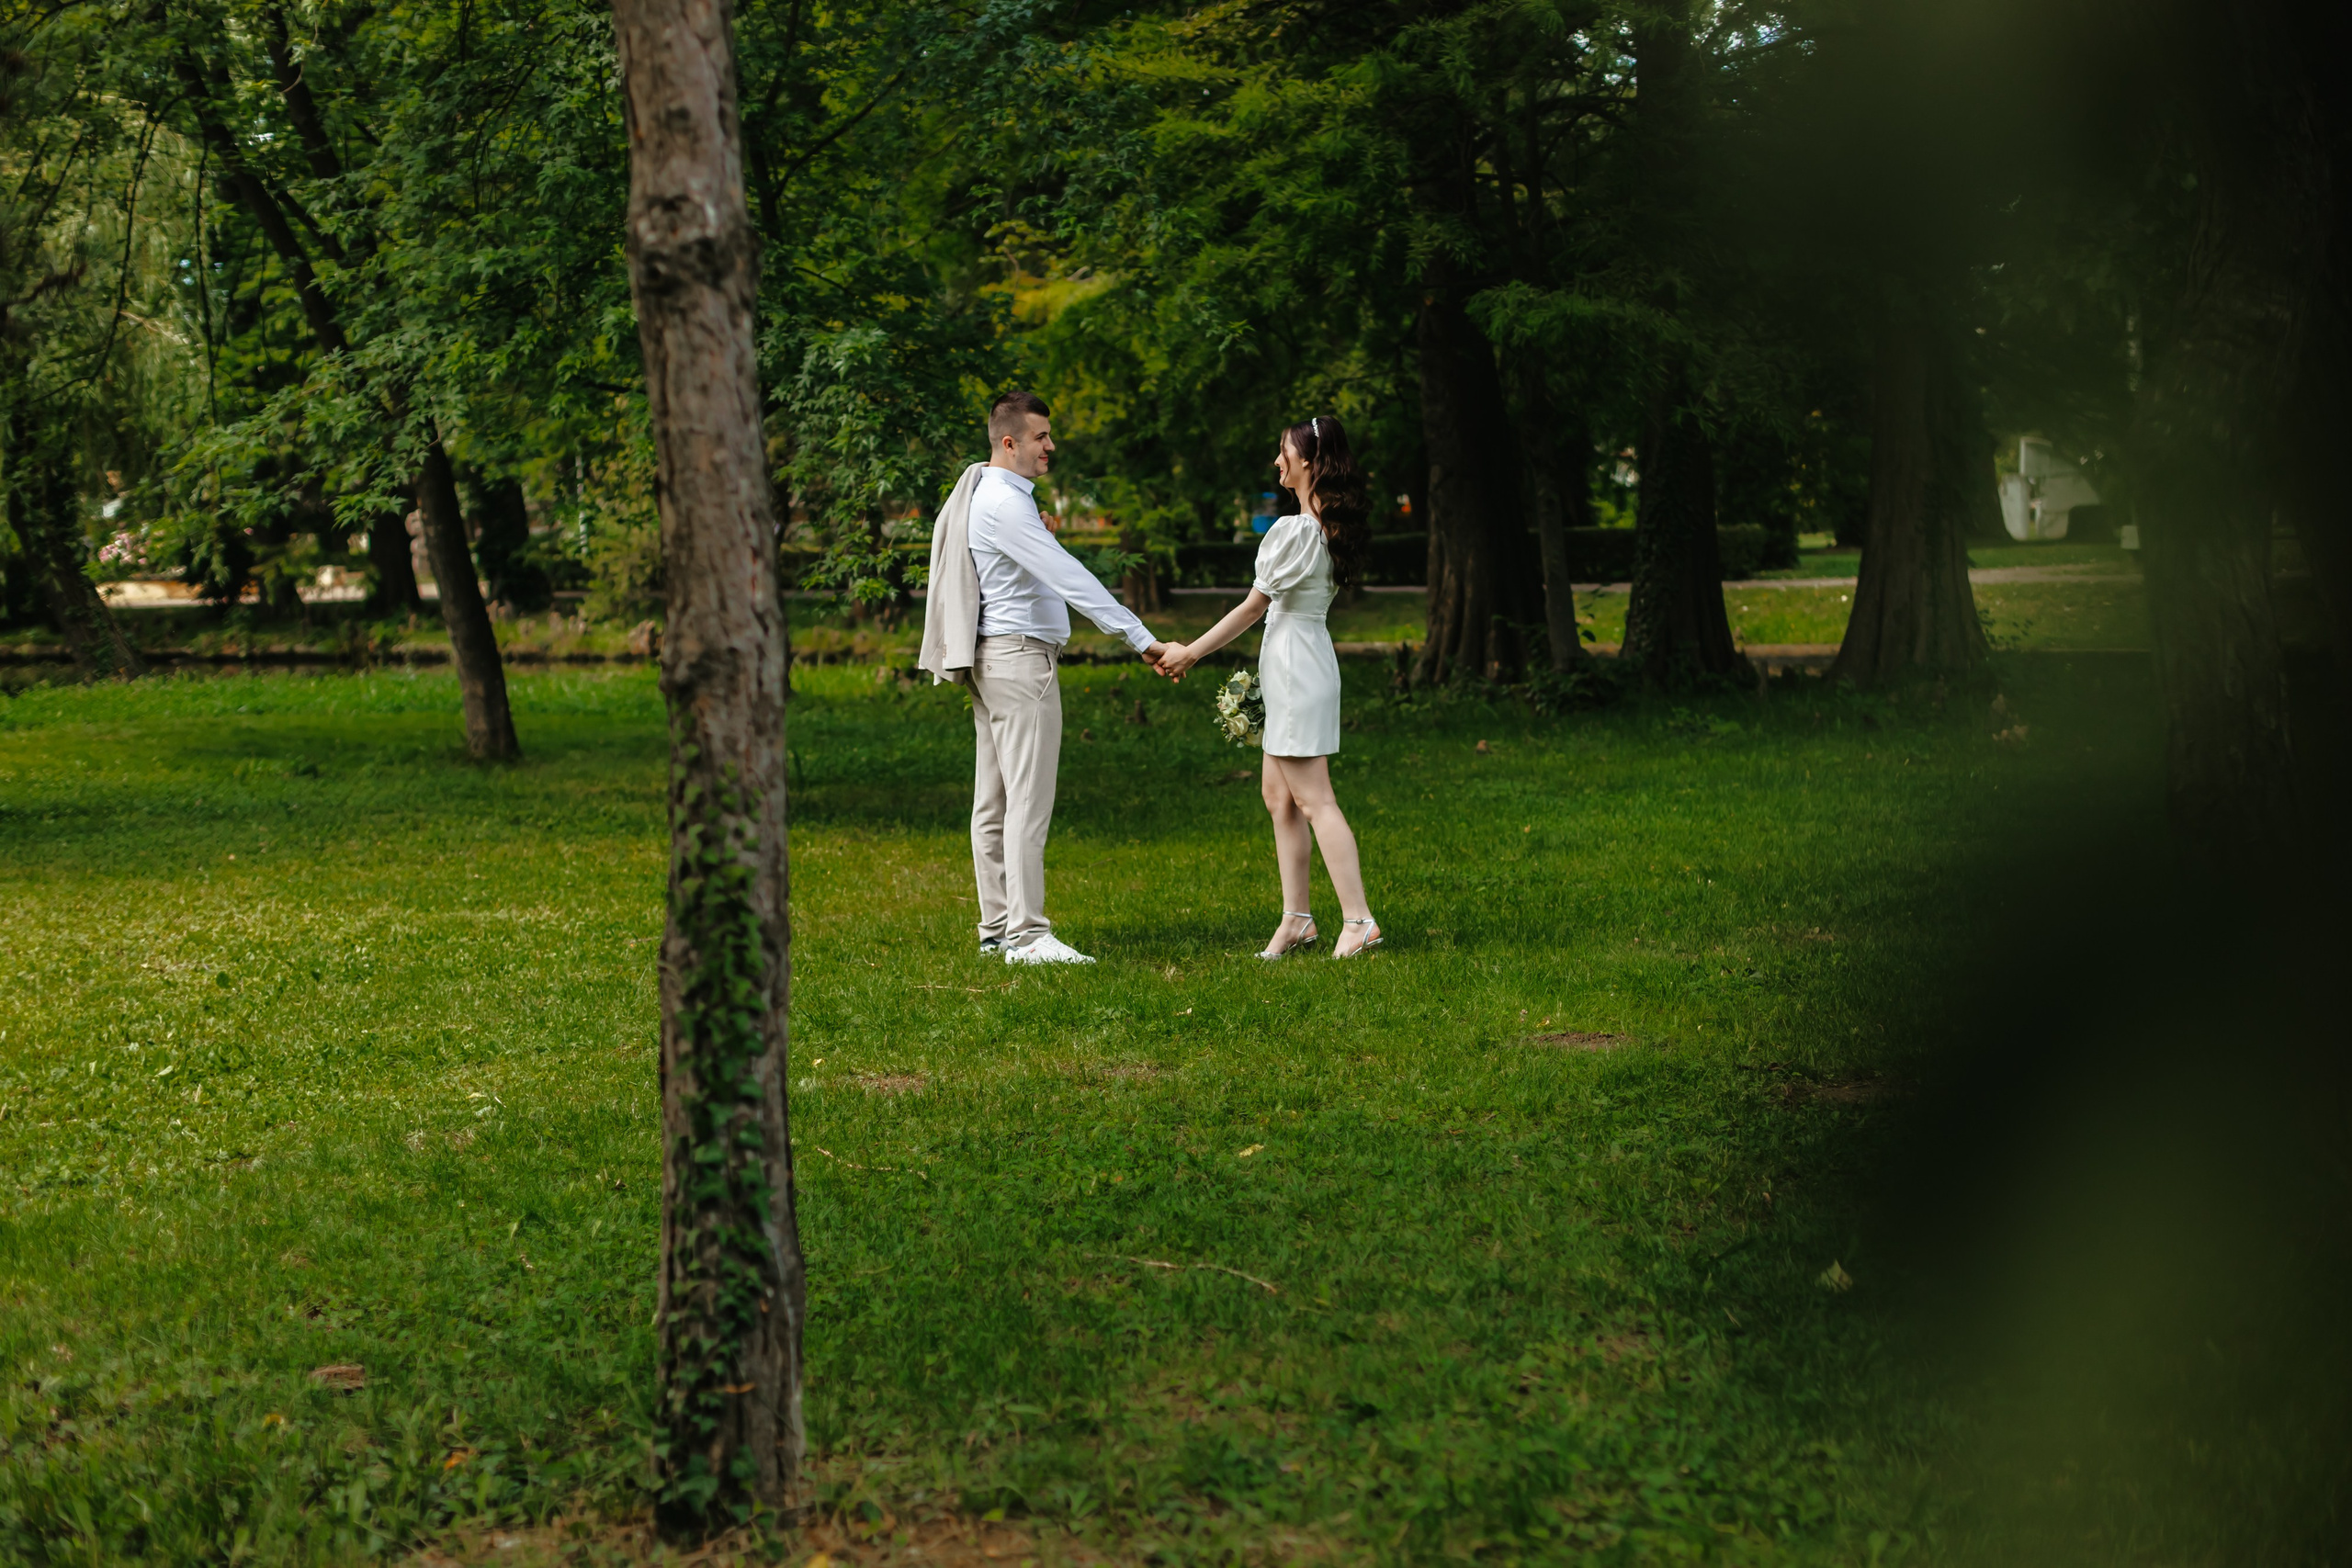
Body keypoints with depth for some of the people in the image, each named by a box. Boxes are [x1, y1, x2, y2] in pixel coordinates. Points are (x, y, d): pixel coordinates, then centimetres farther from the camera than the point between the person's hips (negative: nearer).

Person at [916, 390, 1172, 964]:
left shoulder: (989, 496, 17)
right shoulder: (1004, 503, -17)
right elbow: (1070, 578, -22)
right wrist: (1140, 638, -24)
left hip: (992, 659, 11)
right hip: (1019, 658, -11)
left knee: (994, 802, 10)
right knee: (1029, 802, -13)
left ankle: (997, 927, 13)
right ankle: (1026, 934, -16)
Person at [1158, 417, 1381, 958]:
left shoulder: (1294, 531, -18)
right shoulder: (1330, 527, 9)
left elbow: (1253, 606, -13)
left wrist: (1191, 652, -4)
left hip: (1296, 668, -9)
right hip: (1302, 664, 9)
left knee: (1313, 798, -9)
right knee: (1279, 795, 13)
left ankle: (1358, 919, -13)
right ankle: (1296, 917, 16)